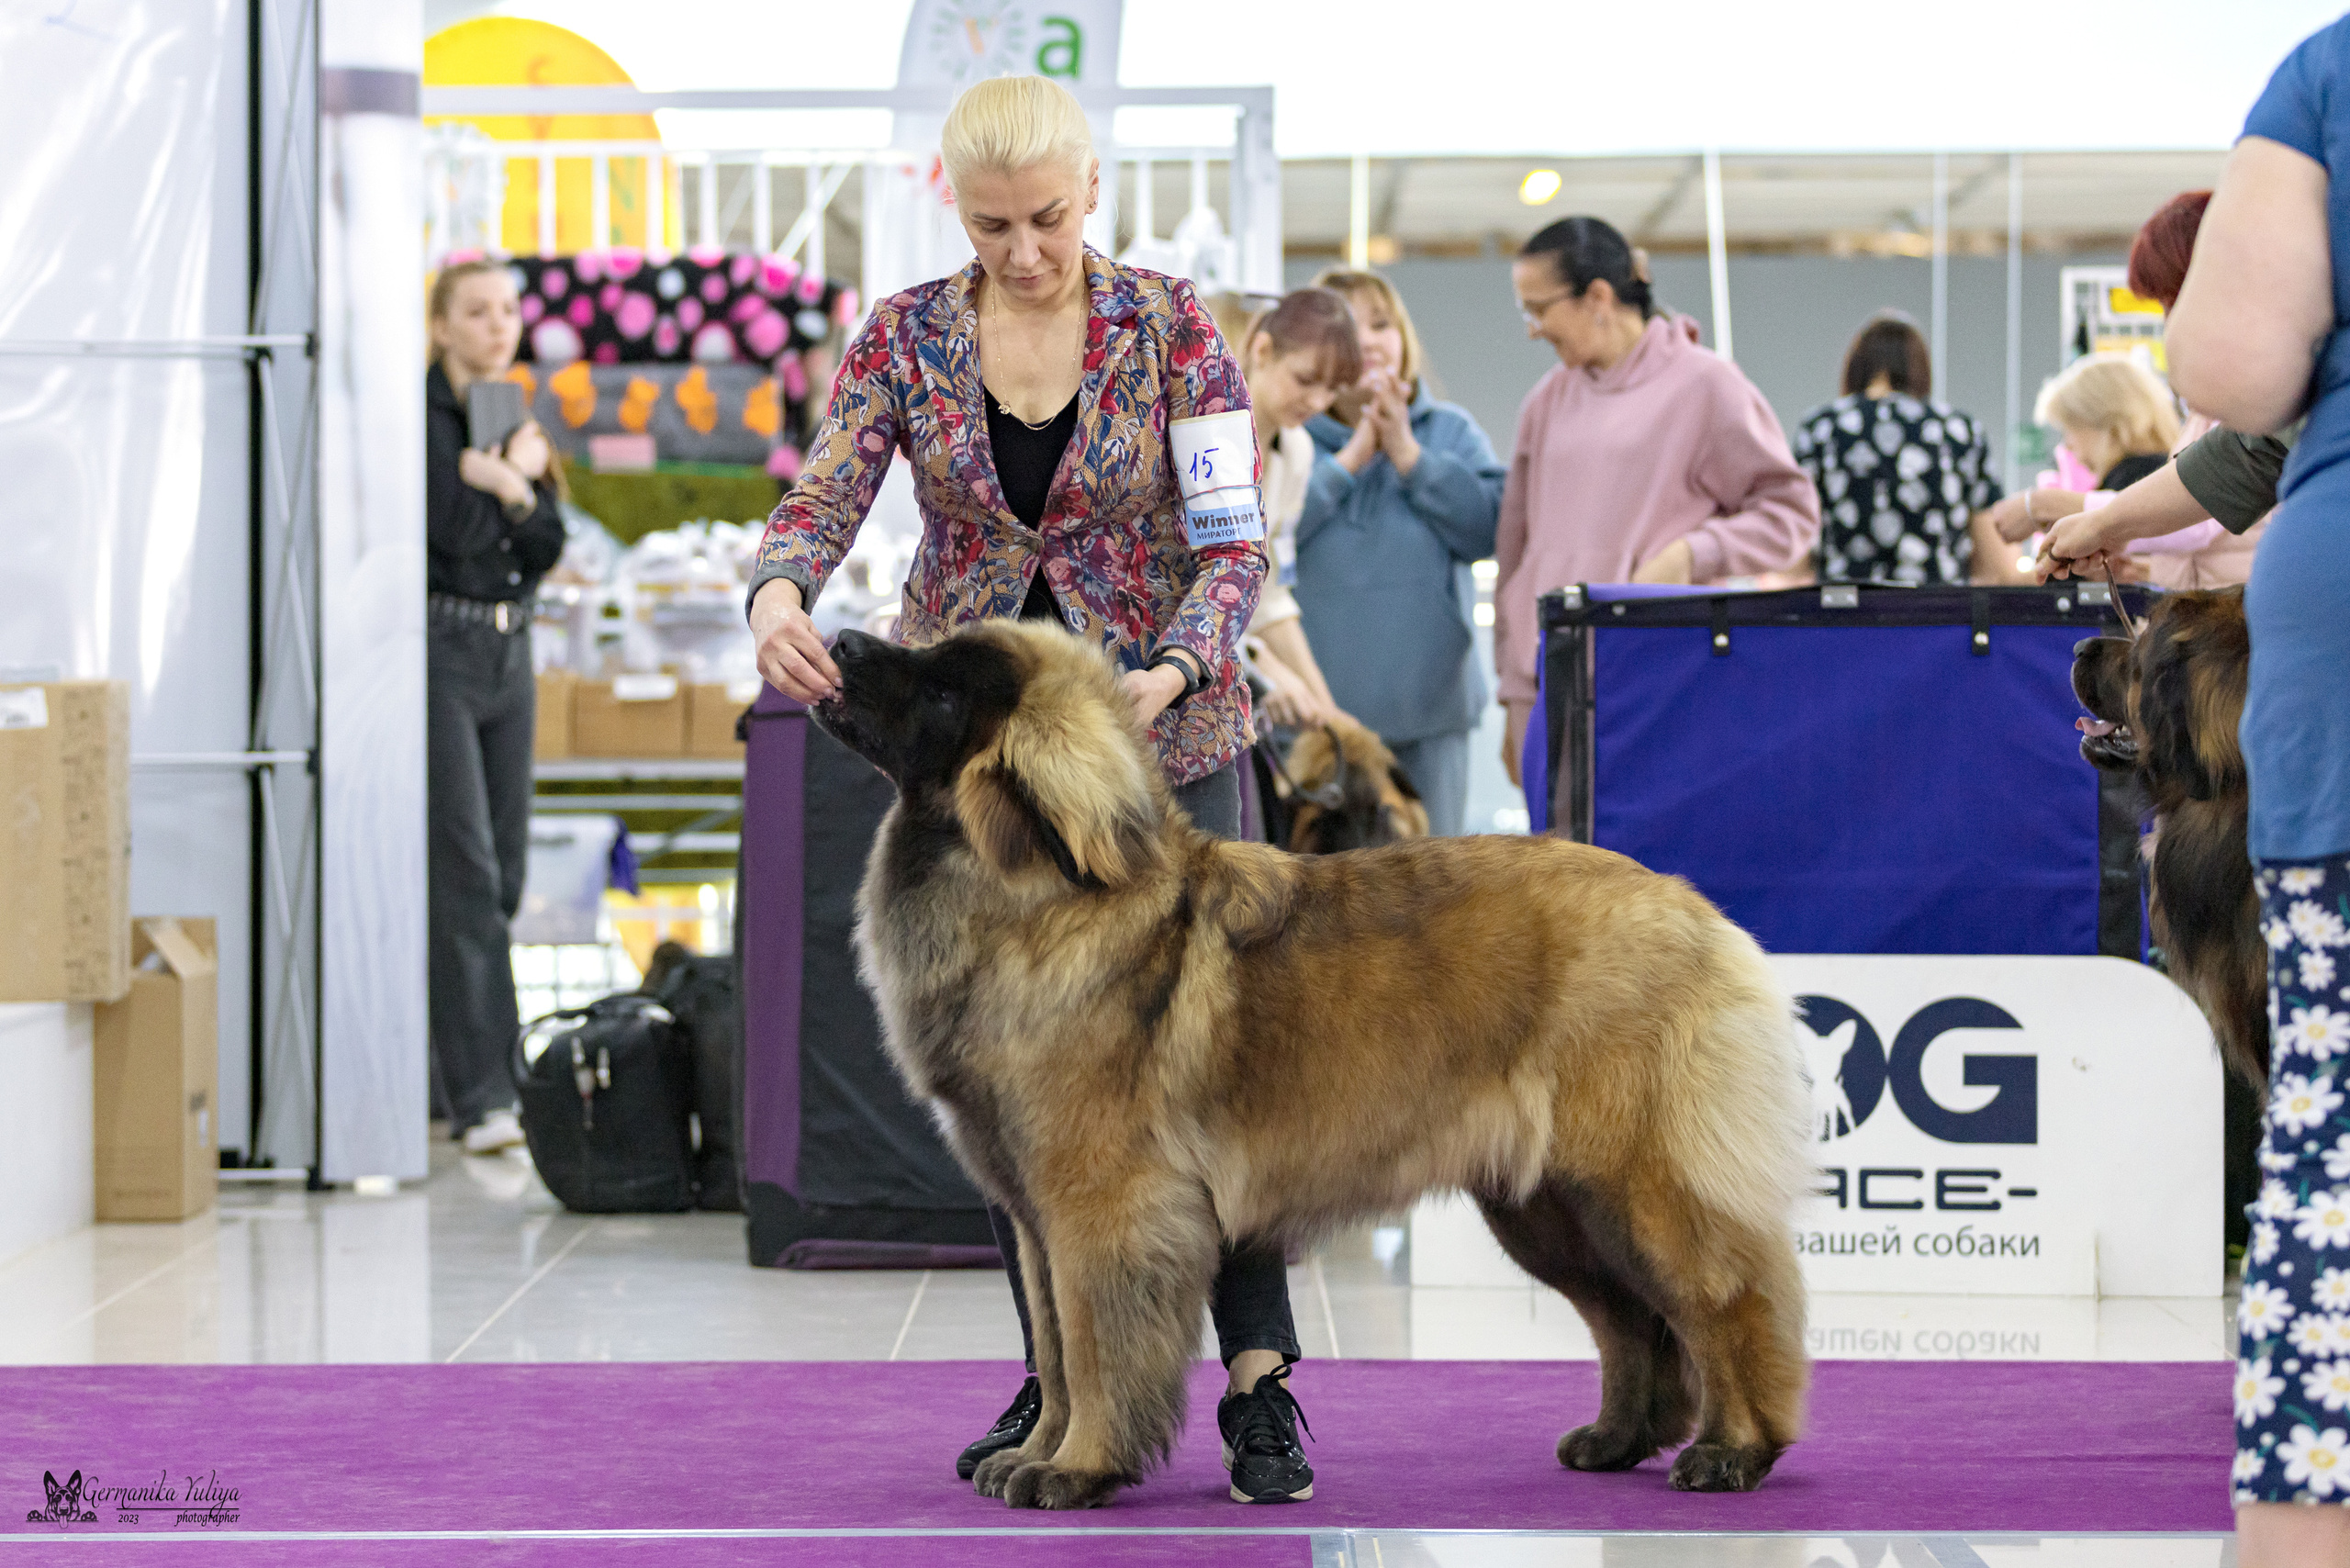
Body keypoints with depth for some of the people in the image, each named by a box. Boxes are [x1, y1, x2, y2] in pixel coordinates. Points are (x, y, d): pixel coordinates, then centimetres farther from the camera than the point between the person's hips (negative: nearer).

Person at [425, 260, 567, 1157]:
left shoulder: (515, 417, 14)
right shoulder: (421, 415, -7)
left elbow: (547, 544, 5)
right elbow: (458, 530, -17)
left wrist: (508, 487, -11)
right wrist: (518, 473, -3)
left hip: (509, 651, 7)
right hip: (436, 651, -7)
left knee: (504, 871, 7)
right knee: (462, 869, -12)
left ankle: (466, 1070, 16)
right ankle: (480, 1099, -13)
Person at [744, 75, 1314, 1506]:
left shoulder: (1170, 325, -6)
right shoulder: (906, 336, 0)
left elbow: (1234, 537, -10)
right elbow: (825, 499, -9)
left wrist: (1173, 670, -29)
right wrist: (781, 593, -33)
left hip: (1160, 728, -2)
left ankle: (1261, 1388, -7)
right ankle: (1057, 1381, 15)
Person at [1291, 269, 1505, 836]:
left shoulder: (1452, 431, 11)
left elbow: (1490, 524, -4)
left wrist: (1409, 457, -8)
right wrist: (1349, 461, -11)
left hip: (1426, 707, 3)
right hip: (1315, 706, -2)